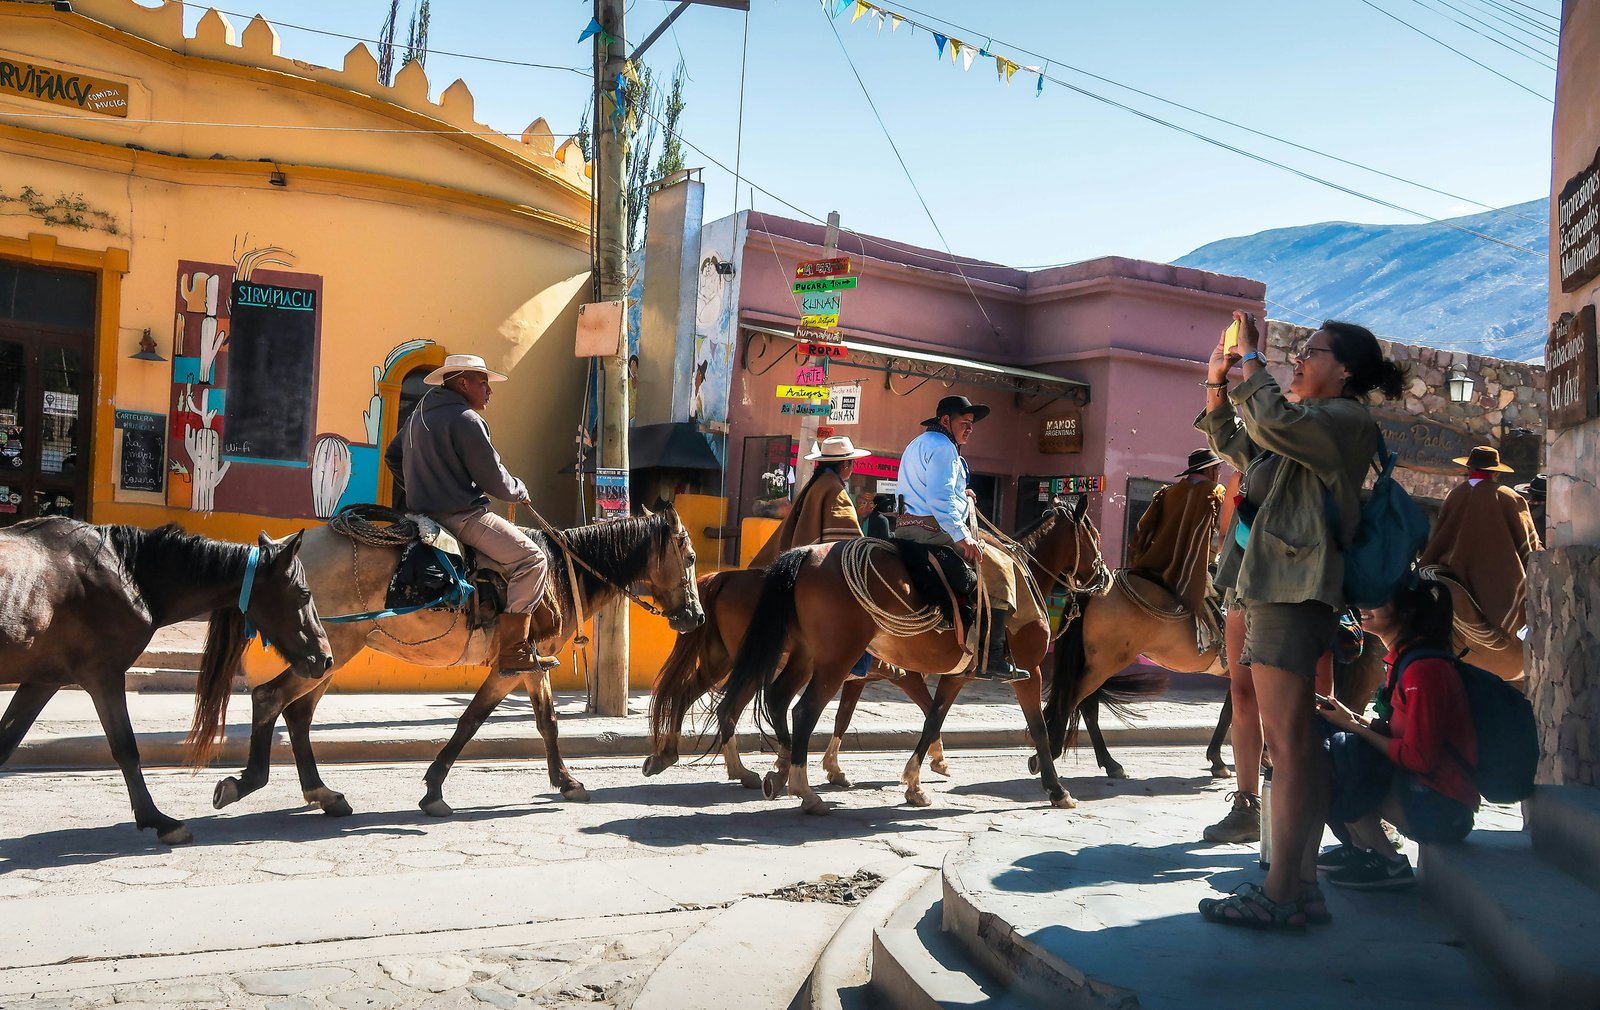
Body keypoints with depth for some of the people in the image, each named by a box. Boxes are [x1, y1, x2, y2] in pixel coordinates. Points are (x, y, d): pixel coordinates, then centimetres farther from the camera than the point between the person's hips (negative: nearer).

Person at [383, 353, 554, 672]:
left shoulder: (420, 414, 15)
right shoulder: (465, 420, -14)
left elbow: (393, 456, 29)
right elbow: (495, 480, -13)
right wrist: (521, 492, 6)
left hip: (424, 510, 11)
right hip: (460, 515, -11)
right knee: (532, 559, -15)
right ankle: (512, 651, -20)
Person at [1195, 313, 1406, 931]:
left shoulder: (1348, 421, -6)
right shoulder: (1307, 426, 23)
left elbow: (1271, 420, -24)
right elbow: (1231, 444, 31)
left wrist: (1250, 358, -10)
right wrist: (1218, 380, 19)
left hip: (1294, 593, -10)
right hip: (1274, 589, 10)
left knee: (1286, 743, -11)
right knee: (1298, 742, 11)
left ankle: (1280, 896, -10)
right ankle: (1302, 878, 17)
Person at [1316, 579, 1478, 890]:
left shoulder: (1423, 668, -20)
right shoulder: (1404, 659, 10)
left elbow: (1419, 757, -21)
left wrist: (1354, 726, -13)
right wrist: (1352, 718, -1)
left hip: (1440, 808, -10)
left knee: (1335, 756, -20)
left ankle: (1386, 863, -8)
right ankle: (1361, 846, 6)